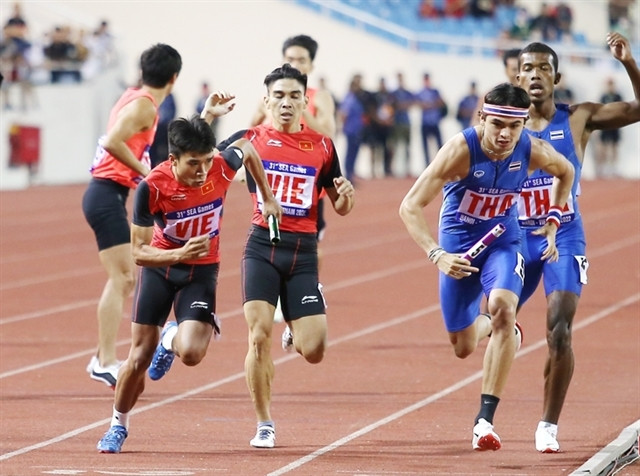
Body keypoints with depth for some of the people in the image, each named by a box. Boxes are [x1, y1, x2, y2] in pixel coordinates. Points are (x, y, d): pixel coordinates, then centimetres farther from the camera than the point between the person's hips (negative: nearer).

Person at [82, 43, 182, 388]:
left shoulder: (135, 98, 14)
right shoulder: (143, 105, -13)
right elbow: (113, 142, -25)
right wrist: (146, 172, -19)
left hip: (105, 194, 10)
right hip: (108, 195, -10)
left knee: (124, 279, 14)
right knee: (120, 279, -11)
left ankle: (104, 357, 17)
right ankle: (106, 361, -12)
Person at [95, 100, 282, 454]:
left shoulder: (223, 167, -23)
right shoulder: (152, 187, -27)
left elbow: (248, 150, 3)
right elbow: (139, 251, -24)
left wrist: (268, 198, 9)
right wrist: (180, 254, -40)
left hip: (202, 270, 1)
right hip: (159, 265, -1)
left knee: (191, 353, -21)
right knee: (140, 356, 1)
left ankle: (172, 339, 18)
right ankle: (118, 425, 26)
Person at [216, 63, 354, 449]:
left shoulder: (322, 146, 7)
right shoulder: (251, 139, 4)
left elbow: (340, 207, 14)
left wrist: (346, 195, -9)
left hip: (303, 252, 1)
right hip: (263, 248, -1)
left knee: (313, 351, -6)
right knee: (259, 336, -12)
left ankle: (296, 330, 32)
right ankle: (265, 425, 3)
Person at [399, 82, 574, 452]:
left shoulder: (533, 152, -18)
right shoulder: (461, 149, -28)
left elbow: (566, 172, 8)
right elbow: (411, 206, -29)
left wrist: (553, 223, 1)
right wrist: (436, 255, -41)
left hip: (503, 242, 0)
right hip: (458, 244, 0)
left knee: (502, 307, -30)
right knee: (463, 348, 9)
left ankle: (485, 421, -26)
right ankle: (493, 327, 50)